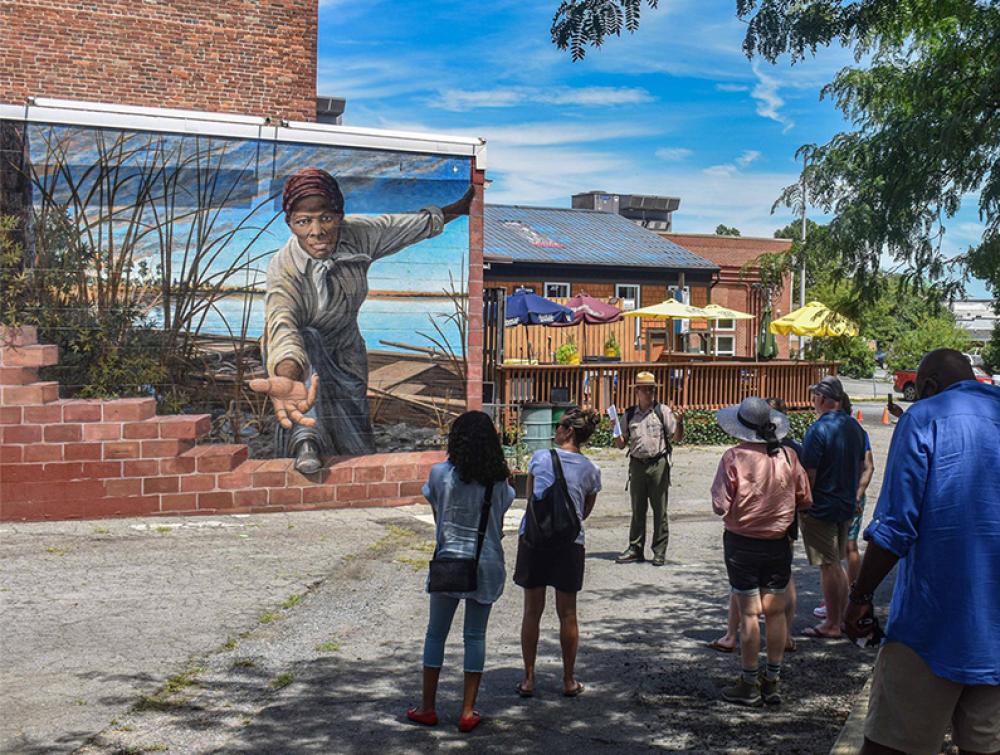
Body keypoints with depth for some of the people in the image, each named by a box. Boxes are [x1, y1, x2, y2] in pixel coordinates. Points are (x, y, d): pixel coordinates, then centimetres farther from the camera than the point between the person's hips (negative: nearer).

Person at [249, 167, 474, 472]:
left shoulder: (357, 234, -21)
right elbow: (282, 323, -54)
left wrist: (460, 207, 6)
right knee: (306, 341, -38)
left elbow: (413, 224, -3)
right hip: (301, 353, -4)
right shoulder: (284, 268, -35)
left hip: (345, 350, 4)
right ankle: (307, 442, -39)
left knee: (356, 447, 1)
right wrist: (287, 378, -74)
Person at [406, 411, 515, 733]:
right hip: (487, 563, 2)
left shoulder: (440, 474, -8)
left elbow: (437, 519, 3)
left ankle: (428, 707, 18)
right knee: (475, 636, 9)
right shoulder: (498, 481, -2)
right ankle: (468, 711, 13)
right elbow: (499, 527, 4)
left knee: (436, 633, 12)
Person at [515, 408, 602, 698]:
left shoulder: (540, 457, 0)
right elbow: (585, 512, 13)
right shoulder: (591, 470, 2)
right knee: (567, 614, 11)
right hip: (569, 541, 0)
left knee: (532, 611, 9)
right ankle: (569, 680, 19)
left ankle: (528, 679, 14)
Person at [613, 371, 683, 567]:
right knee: (637, 510, 10)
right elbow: (621, 444, 13)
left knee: (660, 510, 2)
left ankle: (660, 551, 9)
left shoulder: (662, 411, 1)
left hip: (658, 464, -3)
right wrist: (615, 430, -4)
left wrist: (679, 421, -20)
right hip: (637, 464, 3)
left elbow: (676, 437, -3)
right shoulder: (629, 415, 10)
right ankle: (635, 549, 18)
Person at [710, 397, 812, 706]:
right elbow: (805, 500, 3)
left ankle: (749, 685, 11)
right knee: (775, 611, 10)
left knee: (749, 613, 3)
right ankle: (772, 682, 18)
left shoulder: (734, 458, -16)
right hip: (779, 542, 3)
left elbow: (720, 505, -16)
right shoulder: (788, 456, -4)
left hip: (742, 542, -3)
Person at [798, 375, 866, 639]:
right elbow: (860, 467, 15)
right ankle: (840, 619, 24)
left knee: (828, 567, -1)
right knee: (837, 564, 17)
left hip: (820, 508, -8)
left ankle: (831, 624, 7)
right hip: (846, 507, 8)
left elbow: (809, 473, -20)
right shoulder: (855, 427, 6)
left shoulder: (818, 430, -19)